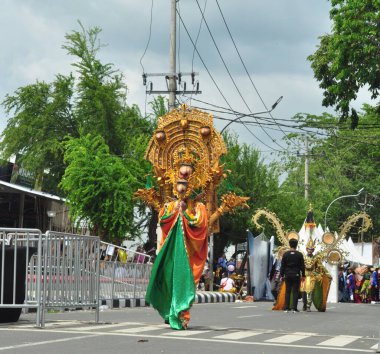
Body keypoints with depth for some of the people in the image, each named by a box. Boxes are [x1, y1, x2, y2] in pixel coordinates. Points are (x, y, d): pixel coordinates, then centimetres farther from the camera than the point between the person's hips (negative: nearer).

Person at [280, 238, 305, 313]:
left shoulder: (286, 254, 0)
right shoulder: (299, 254, -2)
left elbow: (283, 265, 3)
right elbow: (302, 266, 2)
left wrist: (282, 275, 10)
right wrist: (303, 275, 10)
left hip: (287, 275, 1)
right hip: (296, 275, -1)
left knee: (287, 291, 6)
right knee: (295, 292, 1)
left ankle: (287, 308, 3)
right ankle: (294, 308, -3)